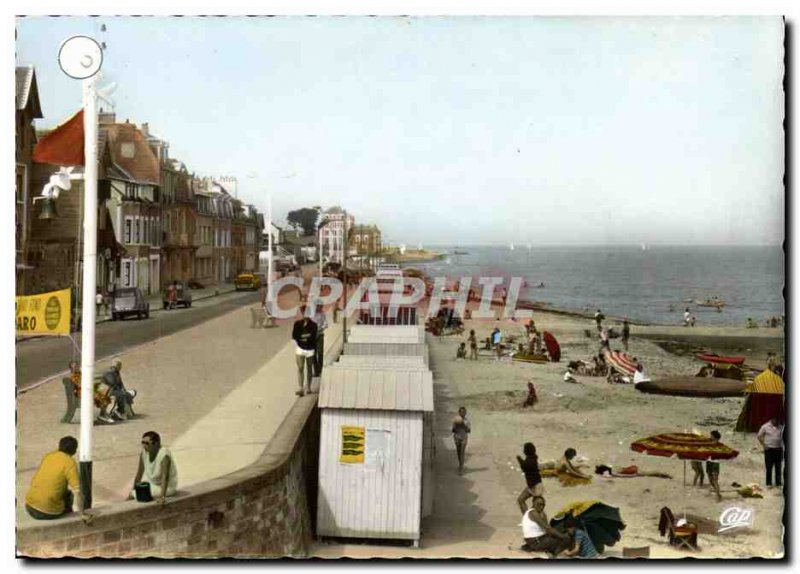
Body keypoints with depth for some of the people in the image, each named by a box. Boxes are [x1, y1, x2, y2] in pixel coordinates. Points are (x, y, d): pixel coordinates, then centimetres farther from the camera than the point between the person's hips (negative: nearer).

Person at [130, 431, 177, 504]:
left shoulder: (164, 455, -28)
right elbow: (139, 473, 1)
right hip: (152, 483, 7)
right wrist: (133, 490, 1)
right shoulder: (144, 453, -9)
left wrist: (162, 496, -46)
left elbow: (165, 477, -37)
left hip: (167, 487, -7)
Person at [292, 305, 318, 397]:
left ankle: (308, 387, 24)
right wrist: (307, 336, -13)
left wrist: (301, 337, -16)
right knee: (300, 369, -6)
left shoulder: (313, 325, -4)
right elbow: (294, 336, -6)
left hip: (310, 349, 0)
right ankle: (300, 389, -6)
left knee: (309, 369, 12)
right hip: (300, 349, 0)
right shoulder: (297, 323, 0)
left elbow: (313, 337, -14)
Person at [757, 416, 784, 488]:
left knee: (778, 467, 8)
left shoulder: (780, 427, 7)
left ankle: (778, 482, 17)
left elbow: (782, 437, 14)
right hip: (769, 449, -3)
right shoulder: (765, 426, -4)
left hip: (778, 449, 3)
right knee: (769, 467, -2)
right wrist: (763, 444, -7)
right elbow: (759, 436, 1)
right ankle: (769, 483, 4)